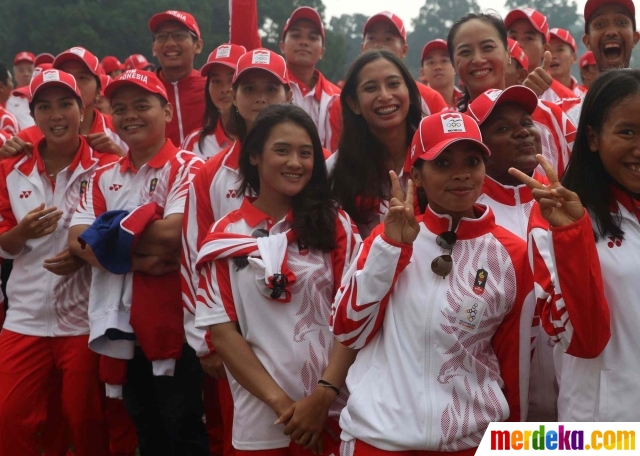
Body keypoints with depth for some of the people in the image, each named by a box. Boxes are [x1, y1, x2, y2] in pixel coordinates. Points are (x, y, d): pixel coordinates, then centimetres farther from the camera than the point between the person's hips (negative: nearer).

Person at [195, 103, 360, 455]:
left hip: (334, 411, 0)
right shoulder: (225, 236, 2)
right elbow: (221, 329, -2)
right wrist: (280, 402, -10)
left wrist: (323, 396, -13)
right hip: (262, 417, 0)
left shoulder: (335, 225, 3)